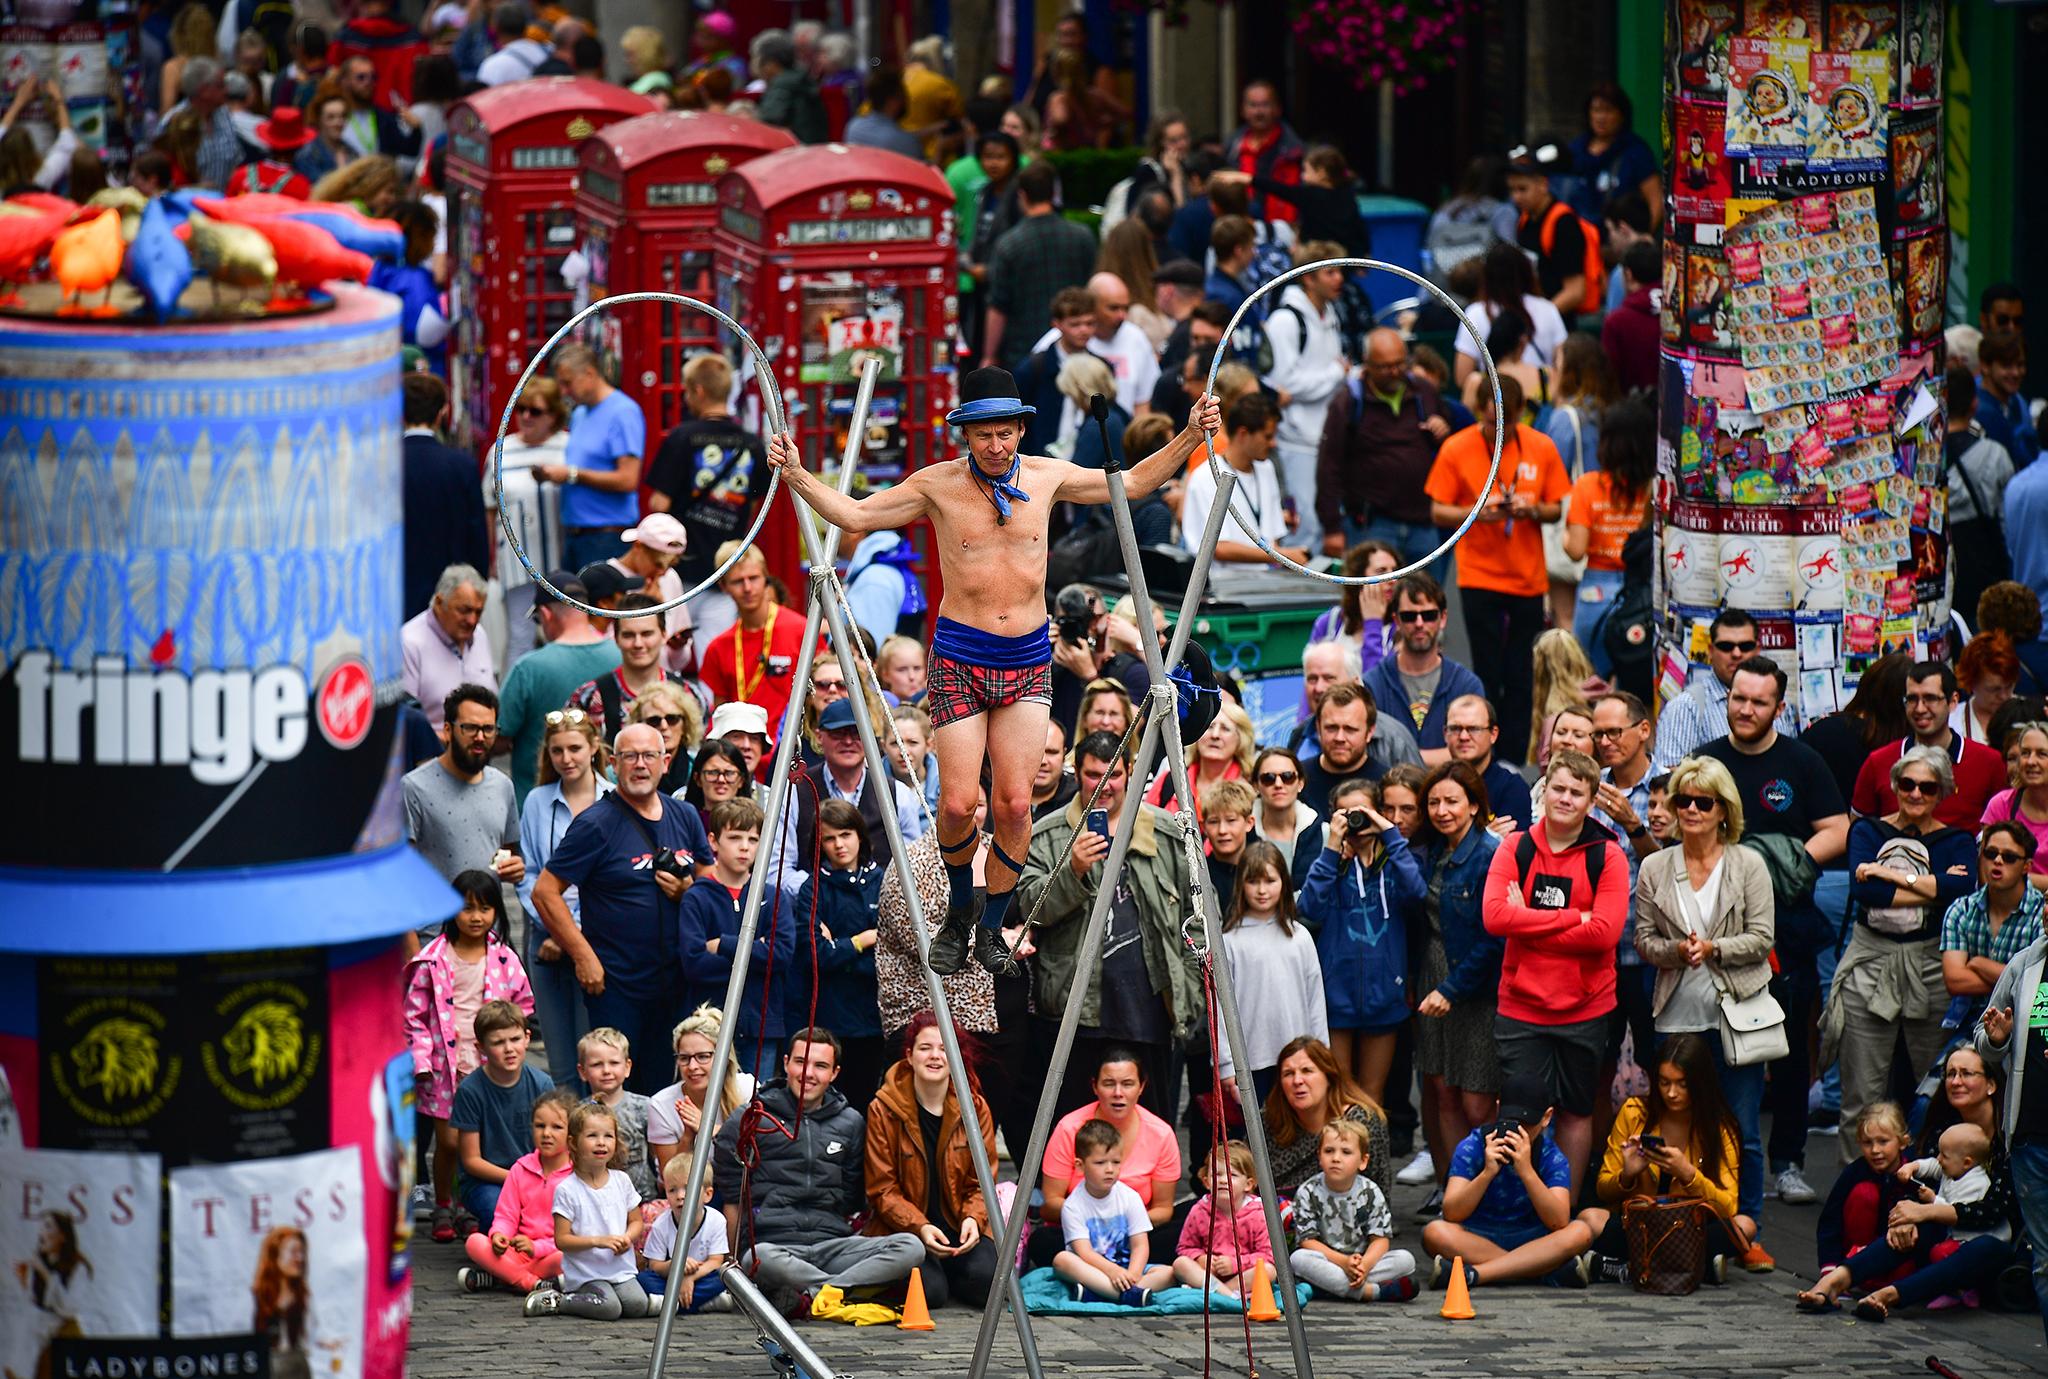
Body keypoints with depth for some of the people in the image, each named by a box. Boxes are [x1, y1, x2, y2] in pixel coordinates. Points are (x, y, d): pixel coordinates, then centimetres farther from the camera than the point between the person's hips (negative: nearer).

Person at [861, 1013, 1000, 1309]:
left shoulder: (975, 1108, 3)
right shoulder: (883, 1110, -5)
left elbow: (982, 1181, 5)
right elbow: (882, 1190, -5)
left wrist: (973, 1218, -17)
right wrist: (920, 1227, -22)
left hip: (961, 1229, 2)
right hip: (904, 1229, -2)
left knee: (985, 1279, -28)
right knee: (930, 1291, -30)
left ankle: (947, 1270, 9)